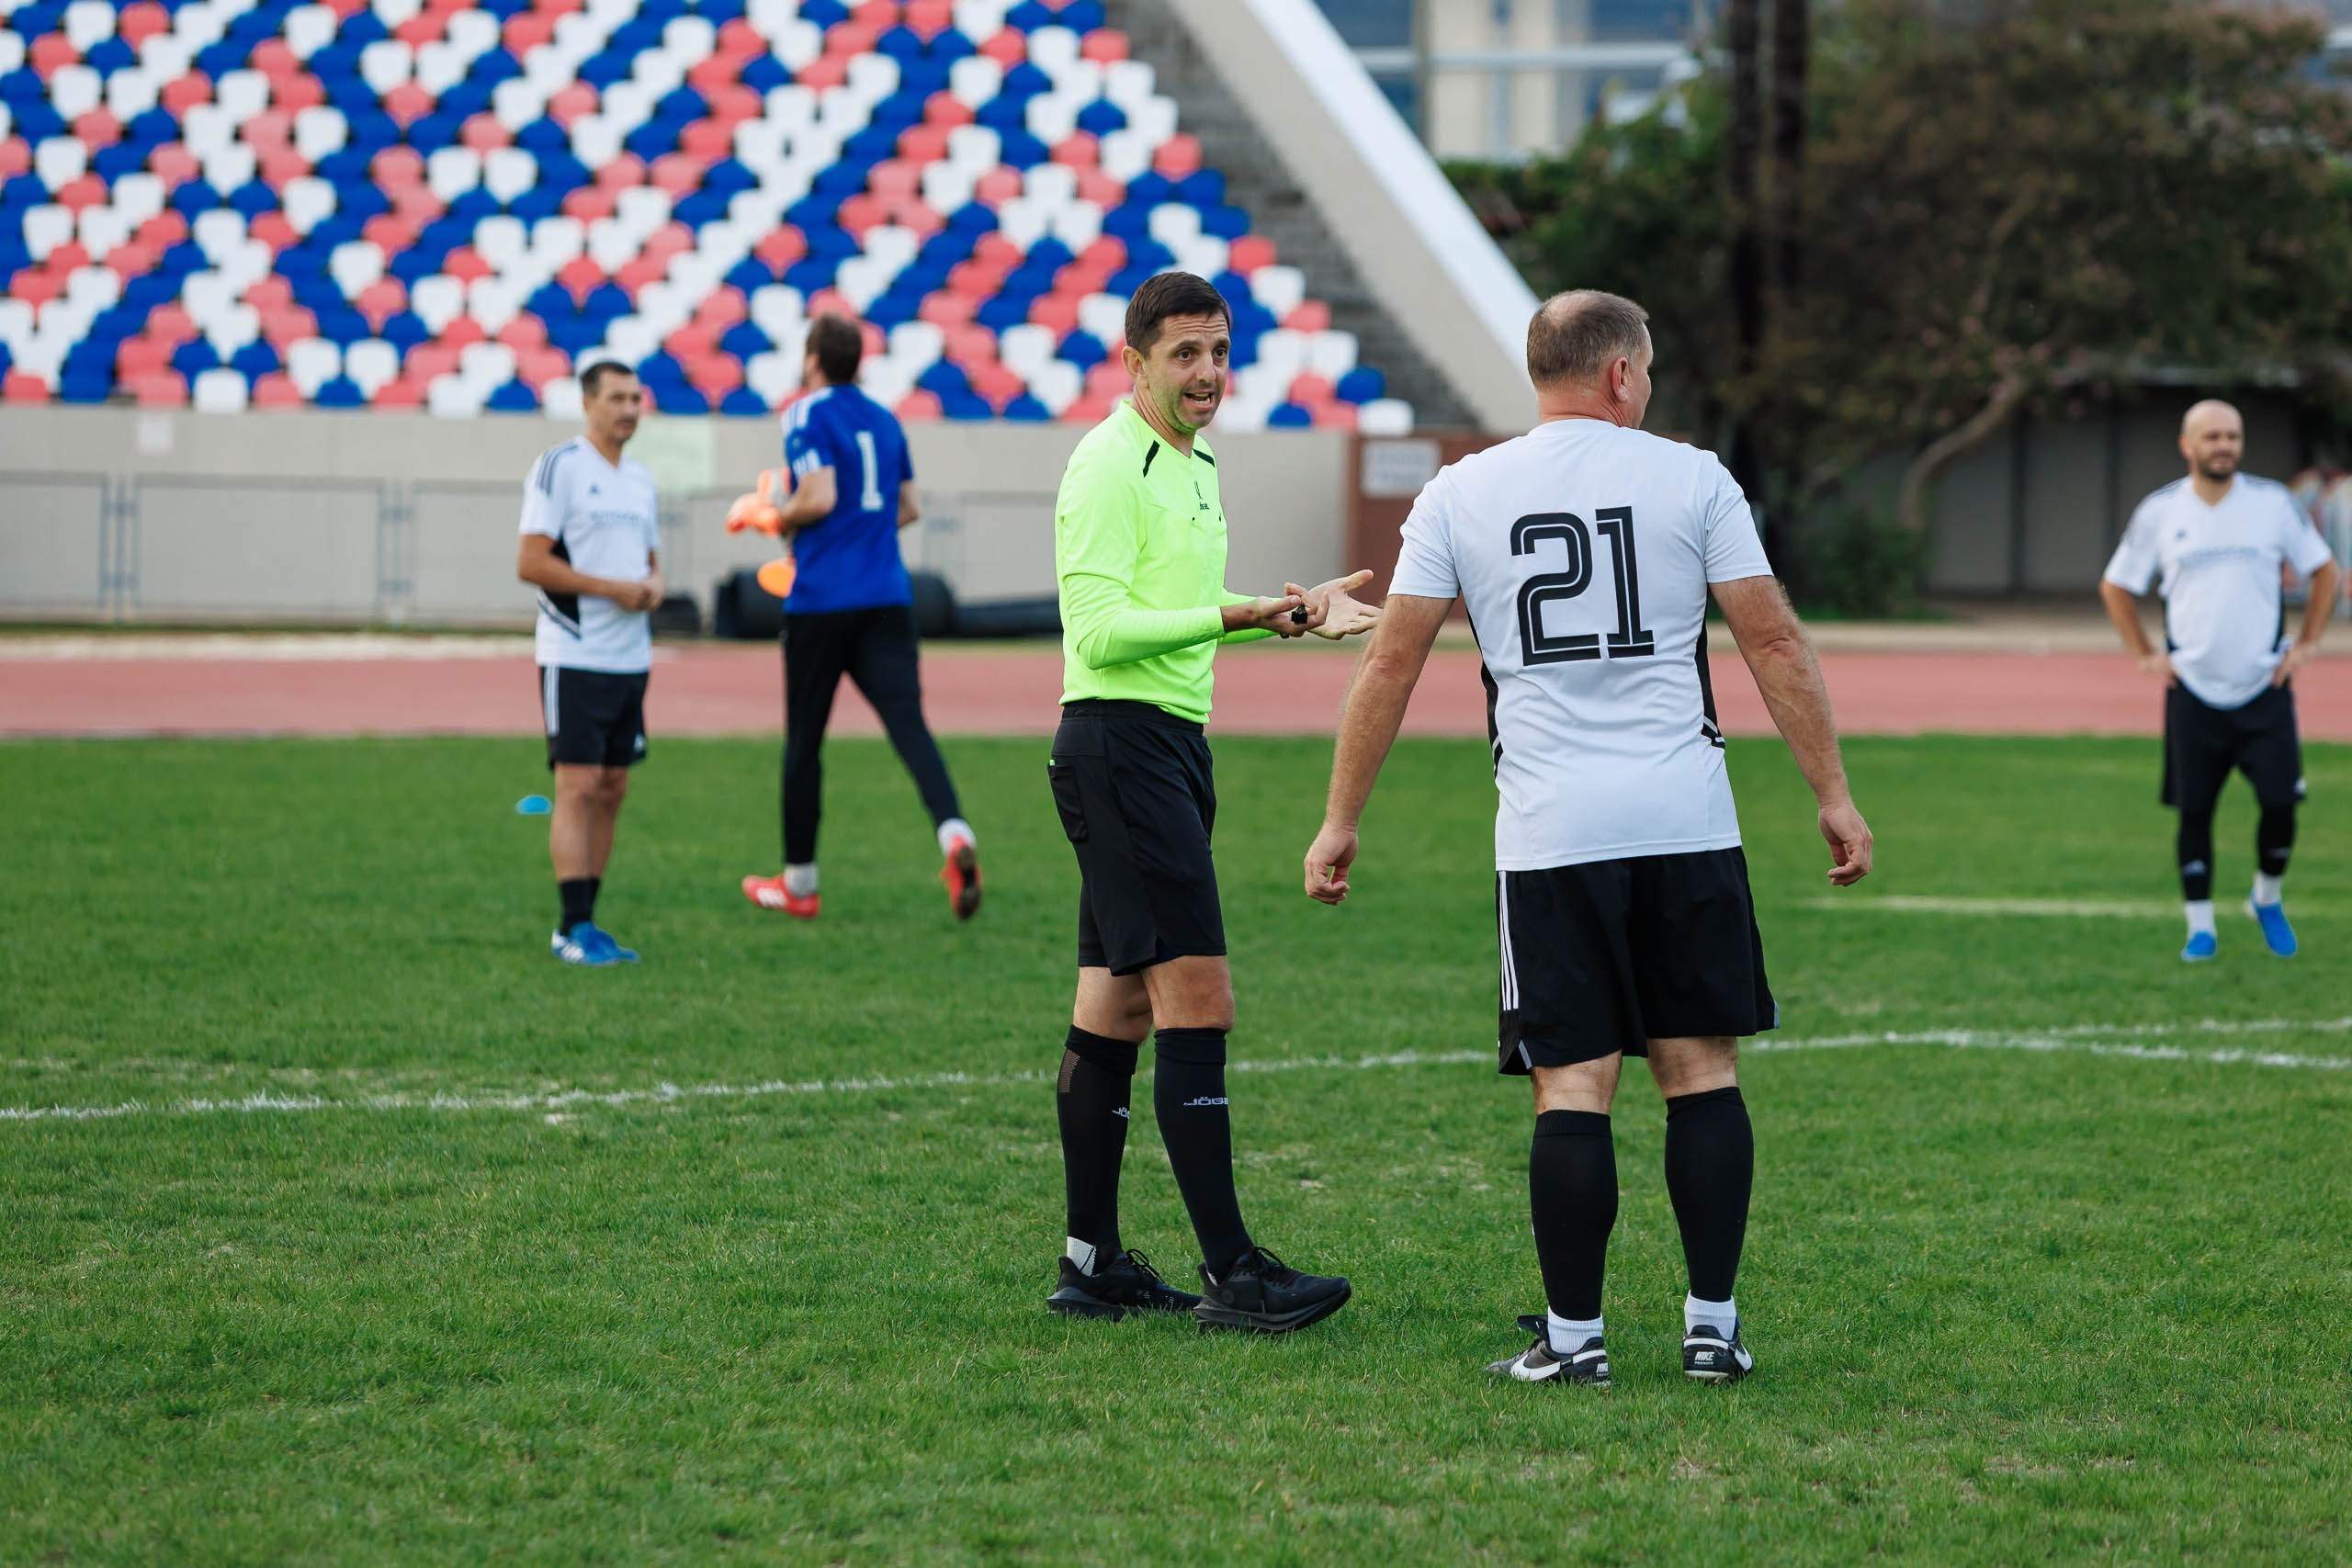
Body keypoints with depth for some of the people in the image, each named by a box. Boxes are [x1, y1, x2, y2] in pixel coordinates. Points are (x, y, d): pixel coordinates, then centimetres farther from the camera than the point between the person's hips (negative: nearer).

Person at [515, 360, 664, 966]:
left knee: (612, 790, 7)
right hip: (574, 658, -7)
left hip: (632, 659, 7)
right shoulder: (558, 467, -7)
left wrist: (654, 585, 0)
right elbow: (530, 563, -13)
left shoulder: (641, 480, 16)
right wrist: (611, 588, -18)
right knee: (577, 787, -10)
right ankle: (574, 927, -10)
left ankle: (582, 923, 13)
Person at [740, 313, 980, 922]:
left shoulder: (807, 415, -5)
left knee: (804, 739, 8)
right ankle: (954, 832, -35)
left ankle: (798, 879, 17)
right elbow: (909, 507, 23)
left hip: (822, 598, -5)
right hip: (889, 597, 5)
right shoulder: (883, 419, 16)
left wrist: (778, 520, 1)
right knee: (907, 720, -9)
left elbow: (819, 498, -16)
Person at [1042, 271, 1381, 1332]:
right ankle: (1230, 1274, -15)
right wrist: (1236, 617, -27)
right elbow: (1099, 628, -20)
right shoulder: (1109, 467, -13)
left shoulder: (1192, 465, 18)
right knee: (1197, 1001, -13)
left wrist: (1295, 608, 18)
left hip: (1168, 743, 10)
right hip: (1120, 741, -10)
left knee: (1114, 1010, 11)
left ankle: (1092, 1263, 14)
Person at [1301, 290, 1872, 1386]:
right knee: (1702, 1071, 7)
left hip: (1550, 839, 0)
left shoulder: (1458, 495, 6)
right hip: (1686, 822, 0)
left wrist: (1341, 821, 12)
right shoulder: (1690, 479, 3)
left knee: (1573, 1087, 1)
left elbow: (1390, 661, 6)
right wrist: (1833, 794, 8)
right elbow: (1775, 645, 2)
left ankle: (1573, 1337, 2)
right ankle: (1713, 1327, 7)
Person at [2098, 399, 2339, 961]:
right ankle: (2200, 926, 12)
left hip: (2265, 686, 0)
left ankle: (2267, 898, 19)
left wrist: (2306, 645, 3)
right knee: (2194, 810, 0)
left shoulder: (2273, 503, 1)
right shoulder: (2159, 511, 2)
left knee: (2280, 802, -7)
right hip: (2193, 691, 0)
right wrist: (2145, 655, 4)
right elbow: (2115, 586, 13)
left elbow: (2325, 571, 12)